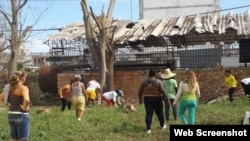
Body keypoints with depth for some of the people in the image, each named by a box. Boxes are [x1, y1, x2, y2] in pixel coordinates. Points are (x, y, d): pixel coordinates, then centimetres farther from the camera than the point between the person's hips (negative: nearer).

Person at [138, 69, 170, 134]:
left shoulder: (144, 82, 0)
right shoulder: (158, 81, -6)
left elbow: (140, 92, 4)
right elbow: (163, 91, -12)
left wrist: (140, 99, 17)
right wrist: (167, 99, -8)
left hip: (147, 99, 1)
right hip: (157, 99, -1)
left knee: (149, 114, 1)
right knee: (159, 113, 15)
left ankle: (148, 129, -6)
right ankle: (162, 126, 33)